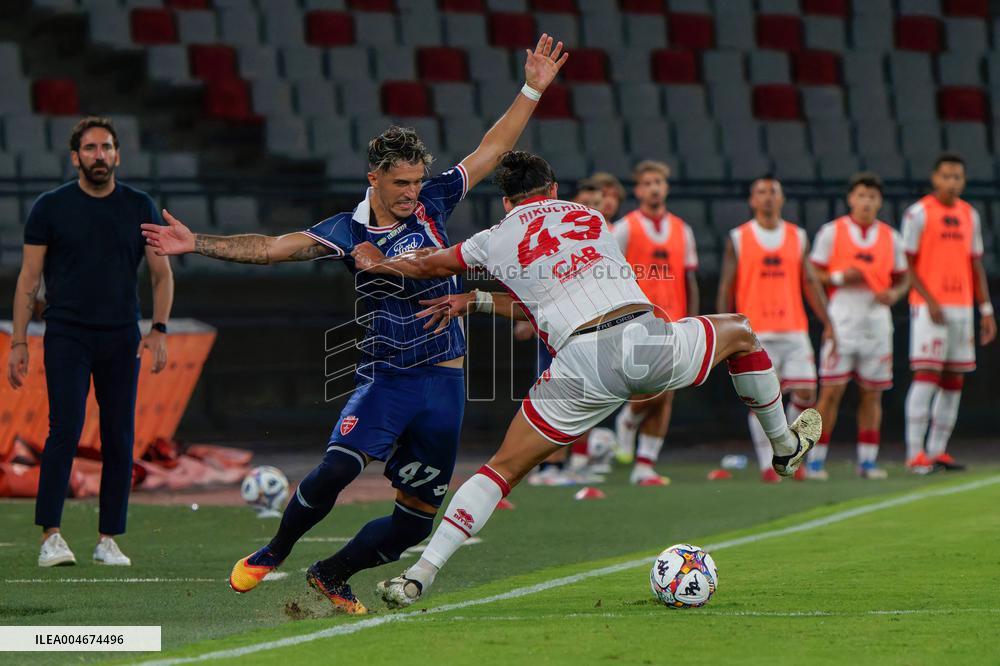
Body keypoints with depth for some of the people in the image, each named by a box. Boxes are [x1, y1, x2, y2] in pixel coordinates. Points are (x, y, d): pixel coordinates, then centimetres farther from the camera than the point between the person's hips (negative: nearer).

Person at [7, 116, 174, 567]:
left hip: (122, 340, 3)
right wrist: (18, 343, -3)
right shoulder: (51, 207, 1)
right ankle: (51, 535, -12)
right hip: (67, 336, -3)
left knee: (119, 438, 1)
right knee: (65, 430, -13)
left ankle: (108, 539, 7)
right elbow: (29, 278, 2)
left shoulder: (140, 208, 6)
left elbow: (162, 273, 12)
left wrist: (159, 330, -1)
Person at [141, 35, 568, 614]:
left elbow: (492, 150, 7)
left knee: (417, 518, 2)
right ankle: (274, 553, 0)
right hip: (384, 380, -2)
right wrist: (198, 244, -16)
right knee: (337, 468, -26)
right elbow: (271, 248, -7)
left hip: (444, 381, 2)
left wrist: (533, 90, 3)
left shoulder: (432, 205, 2)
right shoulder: (348, 231, -2)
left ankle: (332, 574, 25)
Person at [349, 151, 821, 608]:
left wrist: (373, 260, 46)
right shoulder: (590, 217, 24)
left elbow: (424, 266, 27)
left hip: (584, 363, -2)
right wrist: (475, 301, 39)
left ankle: (420, 575, -3)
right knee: (739, 333, 32)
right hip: (647, 337, 2)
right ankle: (786, 446, 49)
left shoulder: (495, 240, 14)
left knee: (503, 469, 7)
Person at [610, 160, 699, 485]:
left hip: (671, 322, 4)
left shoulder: (681, 230, 13)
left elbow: (689, 280, 16)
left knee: (664, 397, 0)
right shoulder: (625, 229, 1)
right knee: (654, 389, -18)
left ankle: (645, 467, 5)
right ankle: (627, 421, 15)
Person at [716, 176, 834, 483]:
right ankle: (766, 464, 1)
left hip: (794, 330, 2)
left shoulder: (797, 237, 11)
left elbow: (810, 282, 12)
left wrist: (827, 325, 5)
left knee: (806, 393, -6)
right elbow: (727, 286, 5)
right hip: (755, 331, -2)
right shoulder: (738, 239, 5)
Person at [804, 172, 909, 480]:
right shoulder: (831, 232, 2)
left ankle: (867, 461, 9)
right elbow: (813, 275, 3)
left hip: (877, 319, 3)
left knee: (872, 394, 4)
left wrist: (894, 294, -6)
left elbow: (902, 279, 16)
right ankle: (815, 460, -2)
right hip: (841, 319, -3)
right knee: (831, 391, -7)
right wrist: (838, 278, -15)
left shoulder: (891, 237, 10)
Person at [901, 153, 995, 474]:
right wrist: (929, 300, -16)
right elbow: (906, 265, -6)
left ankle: (937, 451, 9)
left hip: (962, 308, 6)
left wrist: (986, 310, 13)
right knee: (926, 377, -12)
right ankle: (915, 453, -12)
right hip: (929, 308, -6)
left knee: (953, 382, 5)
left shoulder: (970, 215, 14)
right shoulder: (919, 213, -3)